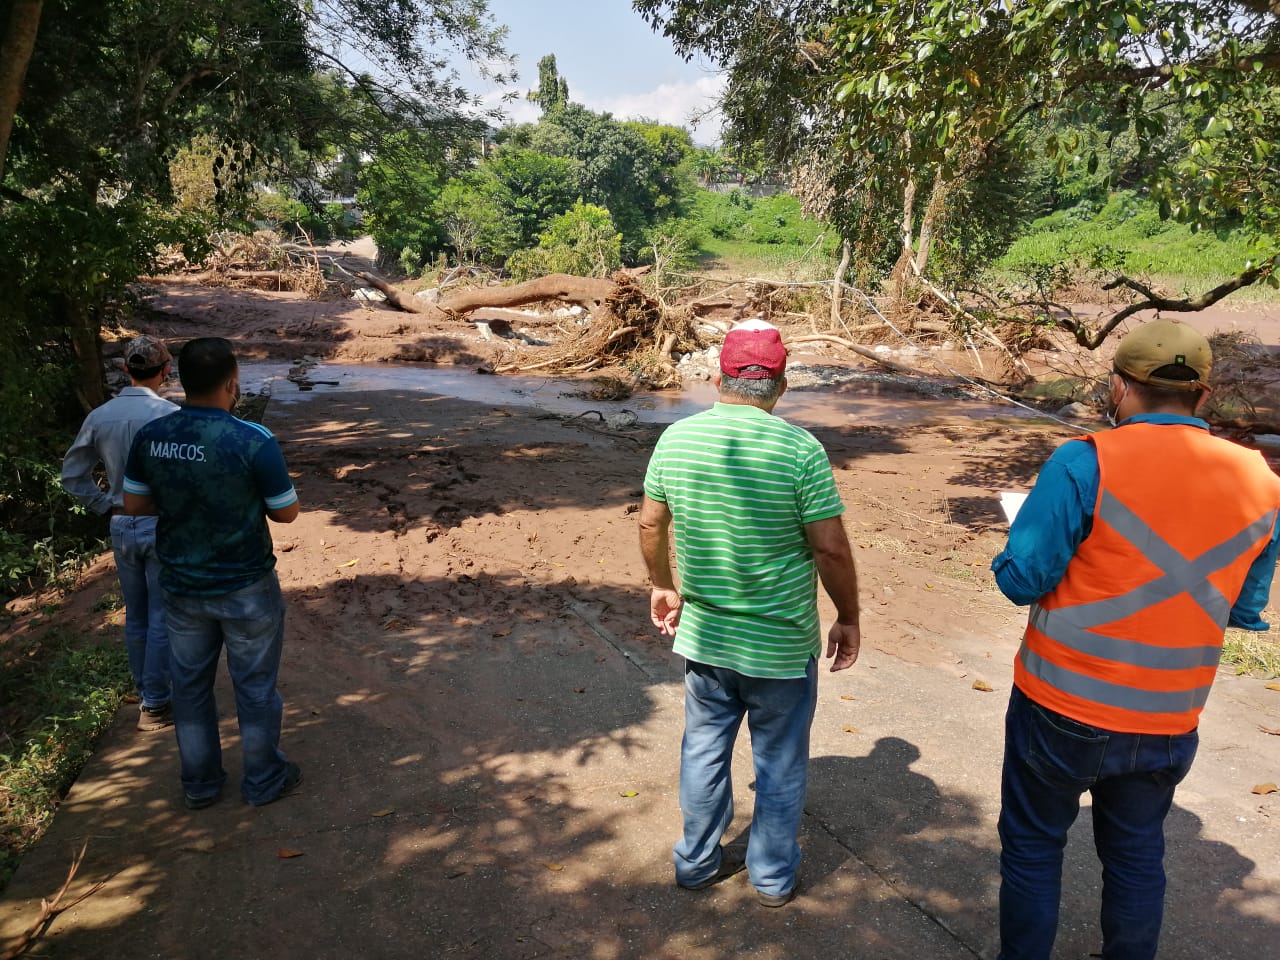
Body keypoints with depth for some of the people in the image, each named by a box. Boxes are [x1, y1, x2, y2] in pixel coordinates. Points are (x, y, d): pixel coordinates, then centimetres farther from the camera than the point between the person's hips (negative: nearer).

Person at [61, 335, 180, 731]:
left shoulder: (99, 416, 0)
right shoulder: (169, 415, -17)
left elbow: (72, 475, 6)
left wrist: (106, 507, 10)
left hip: (122, 526, 6)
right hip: (163, 526, -5)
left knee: (135, 617, 17)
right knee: (163, 619, 4)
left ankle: (144, 692, 31)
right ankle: (155, 705, 11)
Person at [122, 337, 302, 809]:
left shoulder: (150, 436, -9)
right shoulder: (254, 441, -23)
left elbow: (134, 504, 3)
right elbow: (286, 512, -13)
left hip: (181, 587, 5)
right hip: (246, 589, -4)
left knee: (190, 684, 20)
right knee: (255, 686, 13)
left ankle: (199, 782, 36)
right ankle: (263, 780, 29)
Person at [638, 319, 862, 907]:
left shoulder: (676, 439, -7)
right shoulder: (801, 450, -19)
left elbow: (651, 525, 4)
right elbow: (831, 549, -16)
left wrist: (662, 586, 20)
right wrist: (848, 620, -1)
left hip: (702, 635, 4)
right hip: (781, 643, -3)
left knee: (704, 749, 22)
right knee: (779, 764, 17)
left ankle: (699, 862, 39)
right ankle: (774, 876, 36)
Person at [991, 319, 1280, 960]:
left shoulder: (1086, 463, -19)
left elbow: (1022, 579, -17)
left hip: (1063, 708, -4)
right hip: (1169, 721, 4)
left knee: (1032, 847, 15)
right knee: (1137, 854, 23)